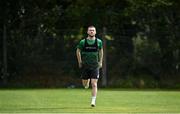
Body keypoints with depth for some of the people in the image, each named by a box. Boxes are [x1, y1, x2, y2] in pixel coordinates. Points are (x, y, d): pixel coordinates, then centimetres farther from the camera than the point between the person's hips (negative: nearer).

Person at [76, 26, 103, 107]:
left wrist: (100, 62, 16)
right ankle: (87, 81, 47)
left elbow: (101, 51, 18)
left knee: (94, 84, -10)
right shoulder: (83, 42, -5)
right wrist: (80, 62, 8)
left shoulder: (99, 42, -1)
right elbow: (78, 51, 11)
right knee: (85, 84, 11)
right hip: (85, 66, 1)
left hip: (95, 66, -1)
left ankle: (93, 101, -6)